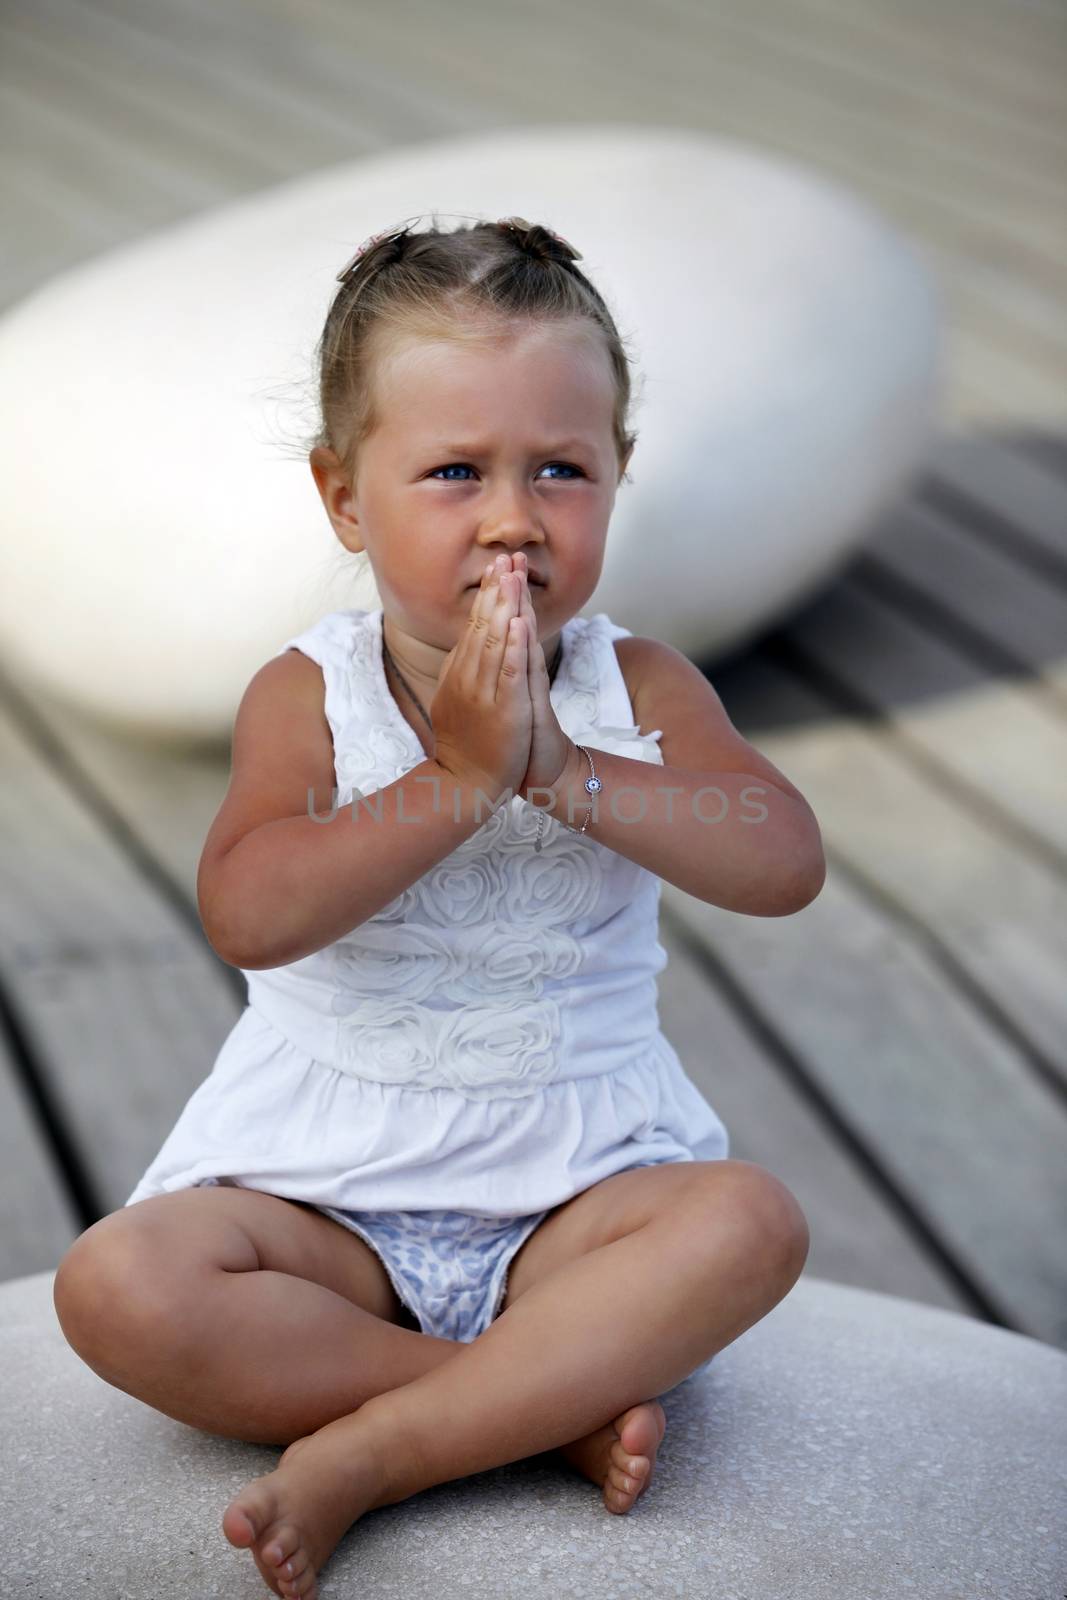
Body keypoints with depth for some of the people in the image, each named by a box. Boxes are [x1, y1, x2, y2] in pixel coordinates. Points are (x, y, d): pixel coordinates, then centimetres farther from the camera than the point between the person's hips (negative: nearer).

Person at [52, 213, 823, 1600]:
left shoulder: (639, 687, -2)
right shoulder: (308, 694, -6)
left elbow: (785, 866, -17)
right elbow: (246, 915, -22)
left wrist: (563, 767, -27)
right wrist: (456, 780, -28)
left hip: (574, 1183, 1)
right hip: (328, 1187, 0)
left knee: (751, 1220, -27)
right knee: (118, 1285, -24)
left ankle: (368, 1453, -25)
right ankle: (559, 1400, -20)